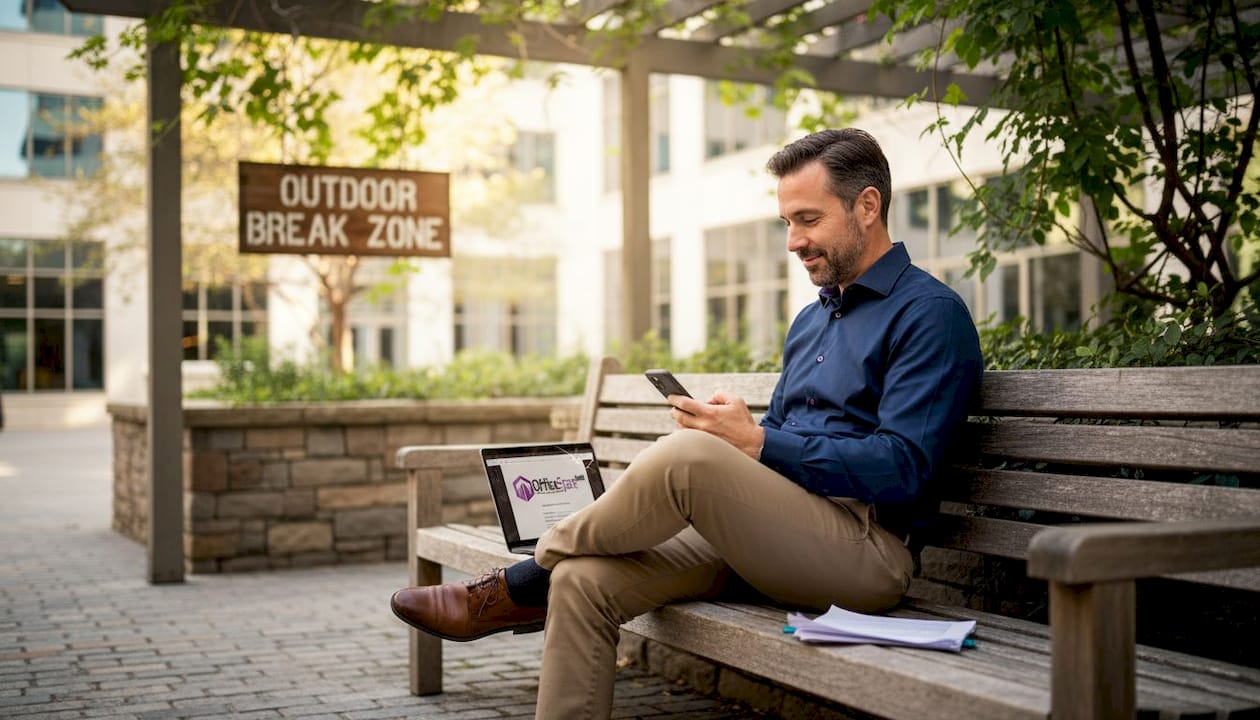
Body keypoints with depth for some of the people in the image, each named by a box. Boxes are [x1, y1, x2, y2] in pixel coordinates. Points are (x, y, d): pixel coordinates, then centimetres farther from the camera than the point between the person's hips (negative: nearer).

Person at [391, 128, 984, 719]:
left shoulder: (929, 313, -3)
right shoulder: (810, 320, 24)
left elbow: (901, 470, -15)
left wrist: (757, 441, -18)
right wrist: (730, 428, 1)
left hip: (868, 549, -8)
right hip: (771, 538, 8)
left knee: (689, 454, -31)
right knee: (585, 580, -15)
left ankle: (519, 586, -7)